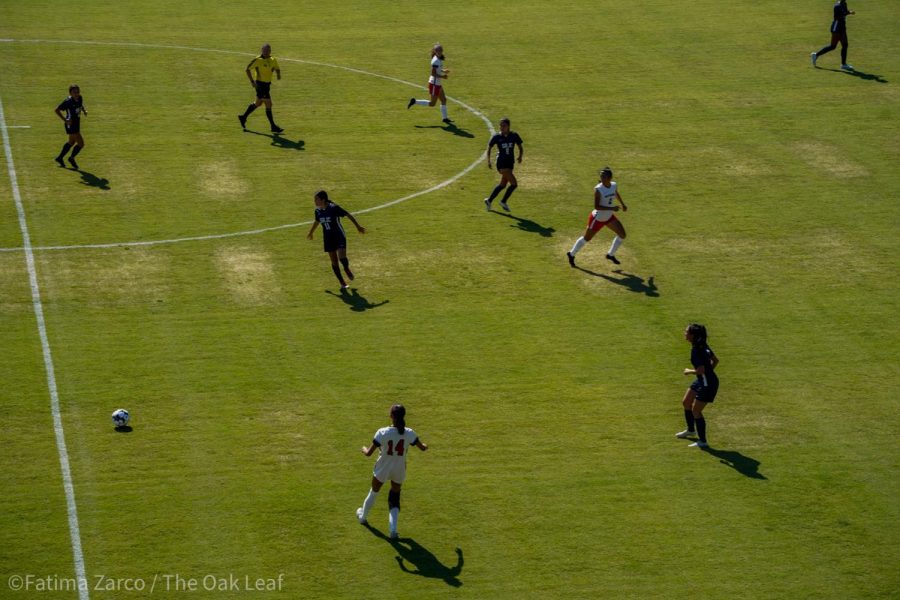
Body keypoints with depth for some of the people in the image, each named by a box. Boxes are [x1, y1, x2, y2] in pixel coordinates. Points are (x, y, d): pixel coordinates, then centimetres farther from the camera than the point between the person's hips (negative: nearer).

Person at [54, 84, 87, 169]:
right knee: (81, 143, -6)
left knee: (71, 142, 24)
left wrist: (84, 110, 1)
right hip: (71, 124, -9)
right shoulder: (68, 101, -23)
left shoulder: (80, 98, -3)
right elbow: (57, 110, -18)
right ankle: (72, 159, 18)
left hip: (77, 123, 9)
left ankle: (59, 158, 41)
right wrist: (65, 120, -23)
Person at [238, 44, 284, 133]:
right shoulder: (258, 60, -13)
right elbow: (248, 69, -10)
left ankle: (243, 117, 37)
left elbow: (277, 69, 16)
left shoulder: (273, 60, 7)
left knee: (258, 103, 21)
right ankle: (273, 127, -2)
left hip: (267, 84, 8)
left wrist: (278, 74, -8)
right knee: (268, 105, -7)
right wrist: (252, 81, -17)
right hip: (260, 84, -8)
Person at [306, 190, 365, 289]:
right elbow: (317, 221, 19)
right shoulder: (318, 210, -2)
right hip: (328, 239, 5)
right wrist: (310, 233, 32)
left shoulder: (333, 208, -20)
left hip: (339, 236, -5)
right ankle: (342, 283, 17)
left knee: (342, 257, -21)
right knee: (334, 261, 5)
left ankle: (347, 269, 13)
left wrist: (357, 226, -9)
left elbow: (348, 215, -12)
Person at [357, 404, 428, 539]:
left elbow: (369, 453, -17)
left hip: (383, 469, -1)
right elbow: (422, 447, -2)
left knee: (374, 492, 24)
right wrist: (425, 446, 23)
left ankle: (363, 517, 48)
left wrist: (364, 449, 7)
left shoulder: (382, 433, -24)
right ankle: (393, 530, 2)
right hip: (399, 471, 1)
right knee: (395, 498, 16)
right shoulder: (409, 433, -17)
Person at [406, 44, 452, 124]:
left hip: (438, 84, 10)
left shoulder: (440, 59, 8)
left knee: (444, 100, 12)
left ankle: (445, 118, 20)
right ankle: (414, 102, 6)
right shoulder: (436, 61, -22)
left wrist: (443, 71, 6)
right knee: (432, 103, 0)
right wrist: (442, 76, -19)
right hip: (434, 84, -10)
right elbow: (433, 73, -24)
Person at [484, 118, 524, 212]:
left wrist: (520, 156, -4)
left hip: (510, 163, 5)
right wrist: (488, 160, -3)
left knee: (502, 184, 15)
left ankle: (489, 200, 33)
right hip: (502, 163, -5)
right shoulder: (497, 137, -8)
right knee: (514, 184, -13)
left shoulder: (514, 136, -1)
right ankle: (503, 202, 6)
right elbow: (489, 147, 2)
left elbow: (520, 147, 11)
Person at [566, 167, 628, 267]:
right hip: (597, 218, -6)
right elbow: (596, 206, -30)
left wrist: (622, 205, 19)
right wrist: (611, 208, -35)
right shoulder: (598, 189, -28)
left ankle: (610, 255, 21)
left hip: (608, 217, 6)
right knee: (586, 238, 9)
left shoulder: (614, 185, -8)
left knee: (622, 234, 4)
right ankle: (571, 254, 32)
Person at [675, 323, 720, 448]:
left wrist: (689, 371, -14)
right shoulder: (703, 345, 2)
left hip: (707, 384, -10)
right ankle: (691, 430, 46)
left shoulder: (696, 351, -26)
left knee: (695, 410, -1)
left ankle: (702, 441, 10)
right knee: (686, 403, 24)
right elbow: (715, 360, 12)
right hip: (701, 381, 10)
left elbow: (700, 370, -32)